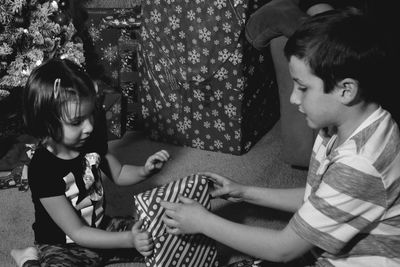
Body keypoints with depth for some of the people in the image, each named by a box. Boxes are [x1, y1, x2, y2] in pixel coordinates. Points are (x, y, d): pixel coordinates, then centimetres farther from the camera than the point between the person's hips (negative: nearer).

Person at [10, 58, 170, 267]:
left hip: (101, 228, 7)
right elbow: (77, 233, -25)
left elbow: (118, 174, 11)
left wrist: (144, 171, -11)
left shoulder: (92, 140, -8)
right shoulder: (42, 169, -27)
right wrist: (128, 240, -34)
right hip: (62, 245, -7)